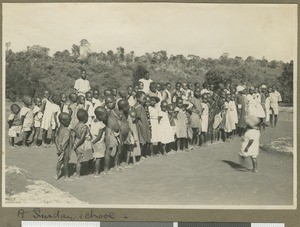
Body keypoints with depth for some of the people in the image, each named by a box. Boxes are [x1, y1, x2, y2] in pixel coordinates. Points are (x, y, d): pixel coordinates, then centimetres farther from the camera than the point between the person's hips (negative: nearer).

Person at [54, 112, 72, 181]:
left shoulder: (59, 129, 1)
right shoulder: (67, 131, -25)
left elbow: (56, 139, 7)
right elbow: (64, 142, -26)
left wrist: (58, 148, 9)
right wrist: (62, 150, -18)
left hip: (60, 149, 8)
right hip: (65, 150, -8)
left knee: (59, 162, 19)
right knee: (66, 163, 7)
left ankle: (57, 175, 30)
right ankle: (66, 177, 21)